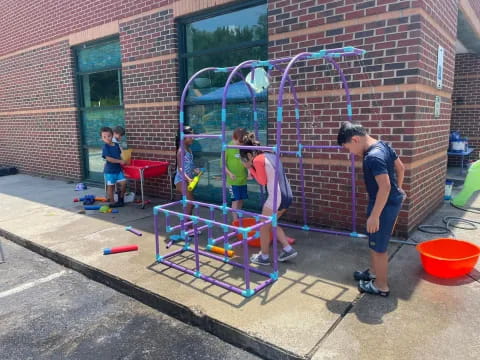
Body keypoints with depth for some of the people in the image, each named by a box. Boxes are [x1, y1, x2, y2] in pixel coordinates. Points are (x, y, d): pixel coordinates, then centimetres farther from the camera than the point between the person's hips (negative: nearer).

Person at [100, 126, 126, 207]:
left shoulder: (116, 145, 6)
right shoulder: (105, 147, -13)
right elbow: (108, 158, -21)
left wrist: (122, 162, 1)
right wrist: (120, 161, -19)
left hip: (118, 169, 6)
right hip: (109, 170, -5)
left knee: (124, 182, 0)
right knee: (110, 186, 4)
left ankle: (121, 198, 20)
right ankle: (112, 202, 15)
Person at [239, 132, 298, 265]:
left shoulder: (258, 160, -11)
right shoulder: (269, 155, 14)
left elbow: (263, 181, -7)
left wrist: (250, 168, -2)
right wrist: (252, 169, 11)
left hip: (276, 197, -9)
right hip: (287, 196, 9)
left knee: (263, 227, 11)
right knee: (271, 224, 25)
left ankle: (264, 257, 24)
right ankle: (288, 249, 25)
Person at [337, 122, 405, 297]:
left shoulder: (373, 157, -27)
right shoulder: (383, 145, 3)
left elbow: (385, 187, -30)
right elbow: (400, 167, 14)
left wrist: (374, 215, -25)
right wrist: (398, 189, 27)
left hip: (385, 205, -10)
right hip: (392, 201, 10)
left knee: (378, 247, 5)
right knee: (374, 242, 24)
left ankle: (381, 286, 21)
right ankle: (375, 272, 41)